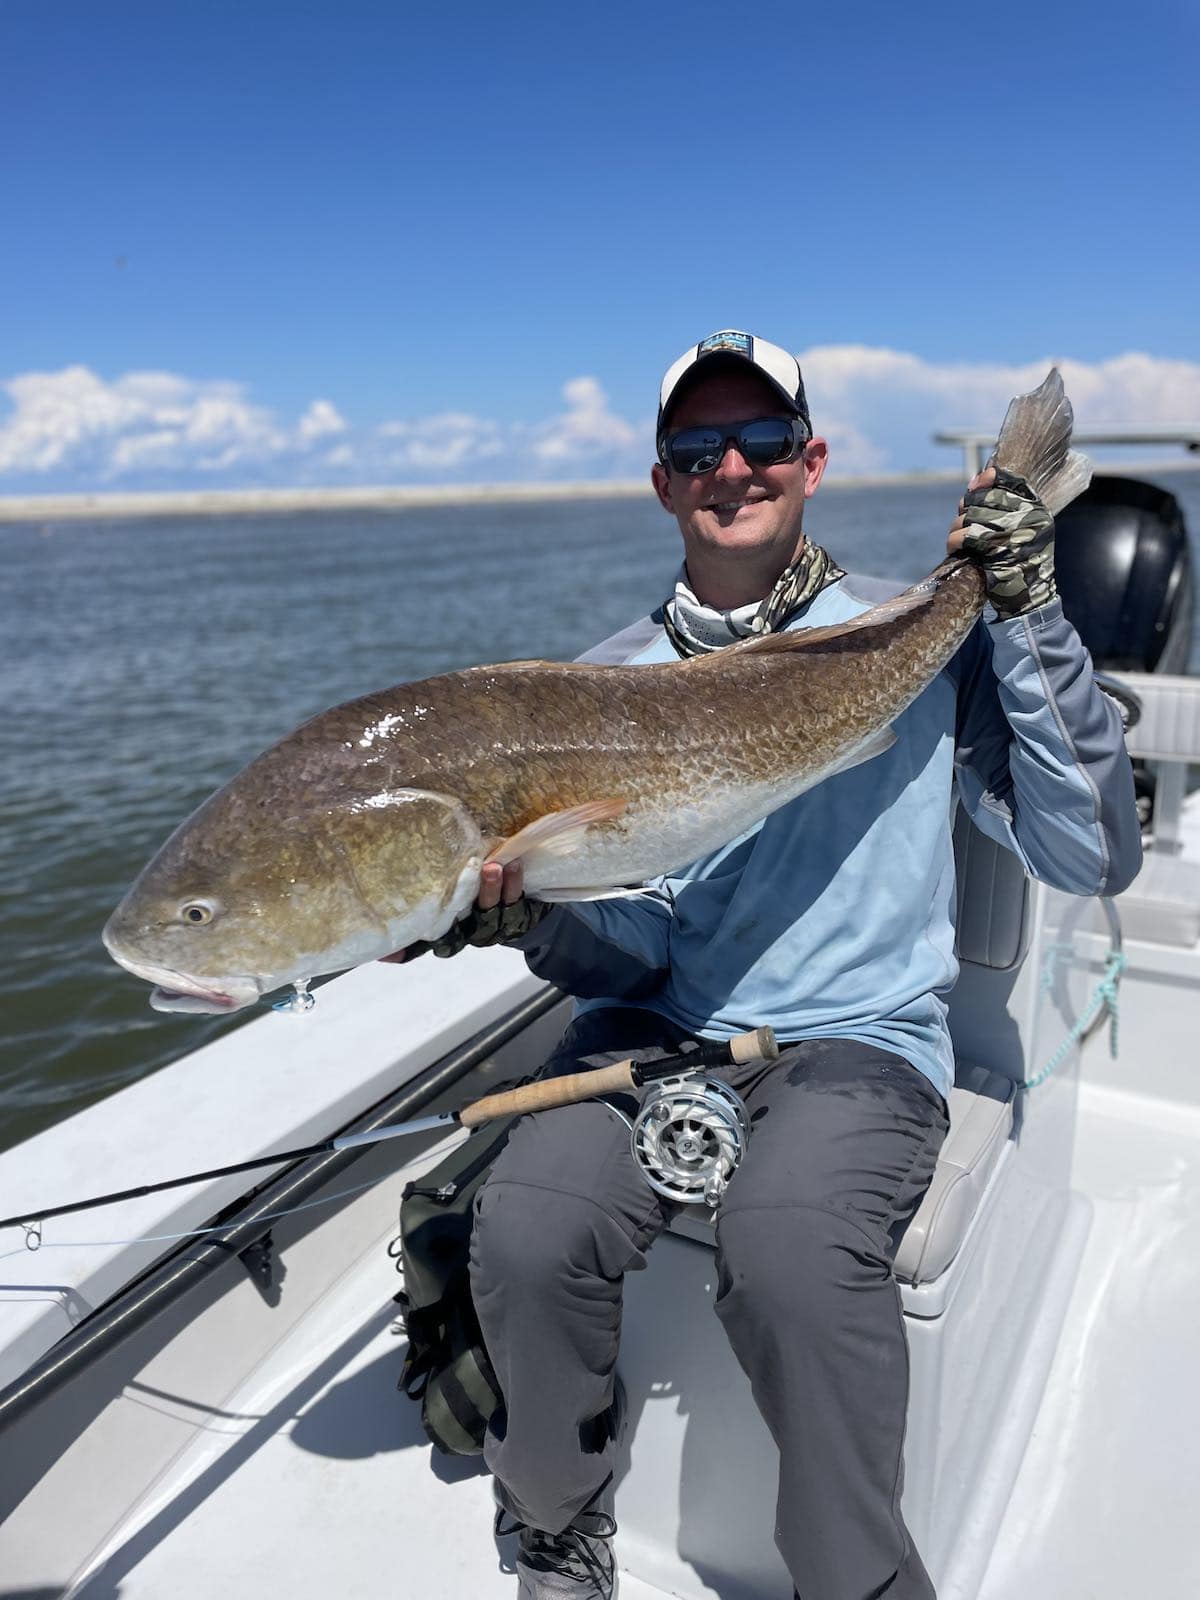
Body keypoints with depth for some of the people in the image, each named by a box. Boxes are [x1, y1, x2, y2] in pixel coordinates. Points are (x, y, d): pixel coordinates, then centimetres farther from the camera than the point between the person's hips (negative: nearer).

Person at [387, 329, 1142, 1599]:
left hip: (857, 1035, -2)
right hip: (659, 1027, 3)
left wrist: (1030, 622, -12)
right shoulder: (609, 682, 6)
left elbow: (1092, 858, -5)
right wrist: (531, 920, -22)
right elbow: (631, 951, 1)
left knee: (786, 1248, -32)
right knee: (526, 1233, -23)